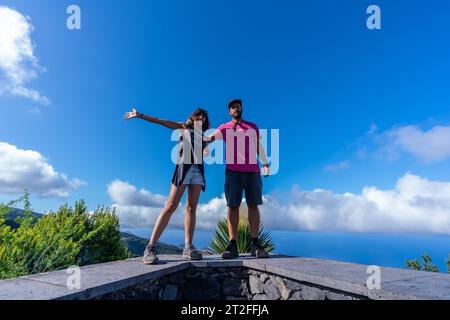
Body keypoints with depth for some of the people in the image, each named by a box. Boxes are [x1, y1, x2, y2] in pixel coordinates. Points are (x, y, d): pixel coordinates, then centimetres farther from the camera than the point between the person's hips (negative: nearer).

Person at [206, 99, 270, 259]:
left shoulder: (253, 127, 21)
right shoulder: (224, 128, 14)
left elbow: (259, 147, 21)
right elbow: (209, 138, -1)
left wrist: (265, 164, 11)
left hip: (252, 171, 2)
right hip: (233, 171, -1)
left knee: (253, 205, -3)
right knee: (232, 206, -7)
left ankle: (255, 245, 0)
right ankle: (233, 246, -6)